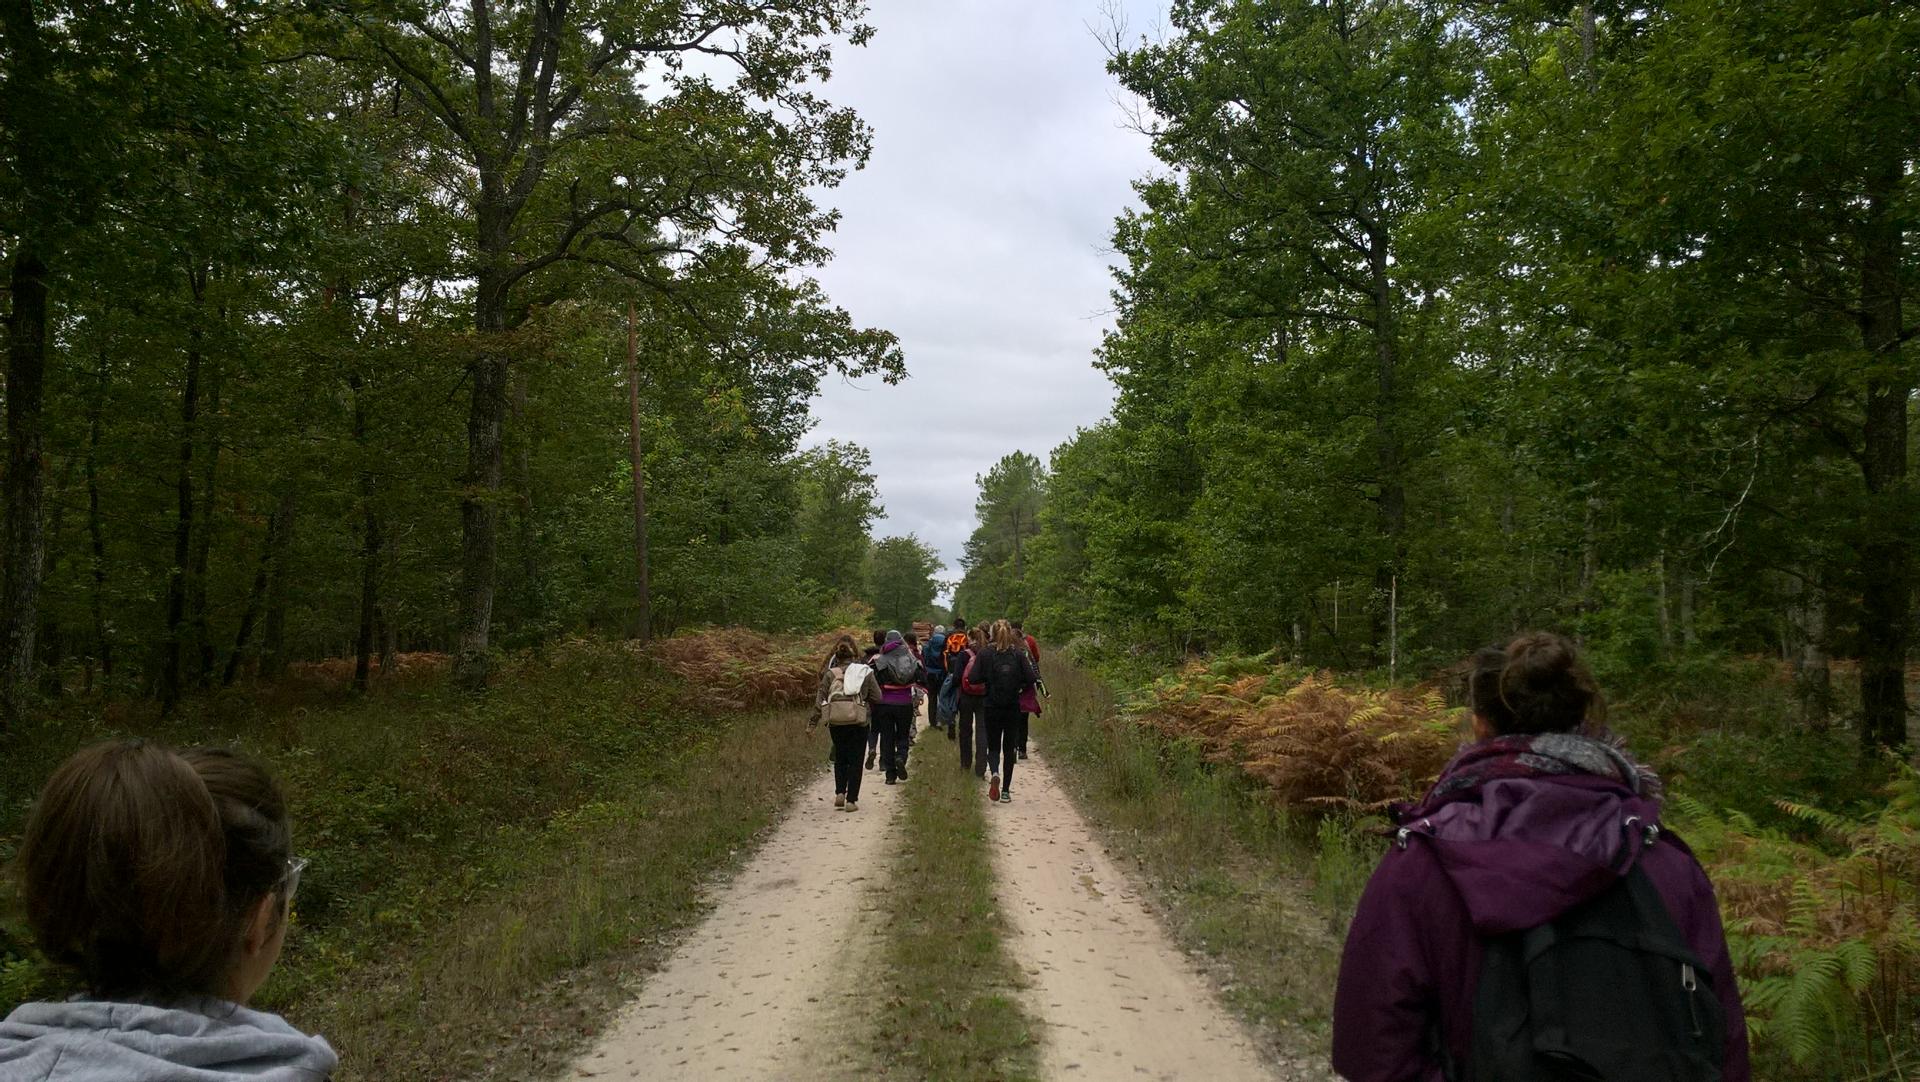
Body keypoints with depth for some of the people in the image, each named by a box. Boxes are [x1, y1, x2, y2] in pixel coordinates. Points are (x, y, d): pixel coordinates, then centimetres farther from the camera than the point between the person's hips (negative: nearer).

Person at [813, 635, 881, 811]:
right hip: (859, 721, -1)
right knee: (855, 760, 6)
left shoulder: (830, 673, 1)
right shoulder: (865, 671, -1)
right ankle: (851, 800, 2)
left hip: (836, 721, 1)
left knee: (840, 758, 20)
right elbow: (877, 697, -2)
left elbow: (820, 699, -1)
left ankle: (839, 793, 7)